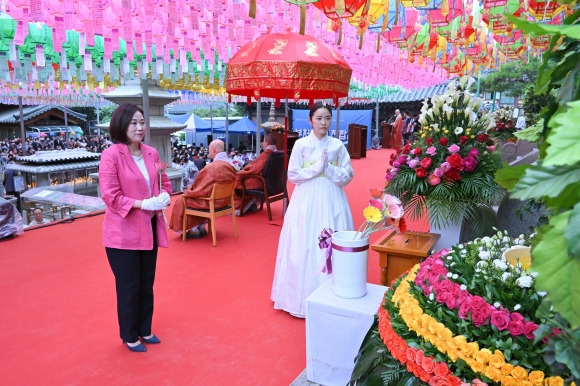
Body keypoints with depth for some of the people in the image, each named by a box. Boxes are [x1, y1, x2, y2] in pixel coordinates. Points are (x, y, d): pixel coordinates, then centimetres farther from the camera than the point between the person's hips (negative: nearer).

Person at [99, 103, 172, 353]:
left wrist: (164, 197, -10)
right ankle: (129, 336, 29)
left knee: (147, 284, 18)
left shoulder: (151, 153, 4)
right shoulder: (111, 156, -15)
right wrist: (144, 204, -24)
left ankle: (145, 329, 37)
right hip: (123, 232, -6)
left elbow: (164, 182, 12)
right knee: (128, 286, 9)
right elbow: (110, 196, -18)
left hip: (149, 228, 6)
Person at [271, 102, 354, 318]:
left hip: (331, 201, 1)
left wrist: (329, 169, -12)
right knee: (304, 247, 1)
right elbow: (292, 176, -5)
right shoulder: (301, 144, -1)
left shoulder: (338, 145, 4)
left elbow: (348, 176, 2)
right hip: (306, 201, -1)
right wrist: (316, 168, -12)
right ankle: (304, 295, 15)